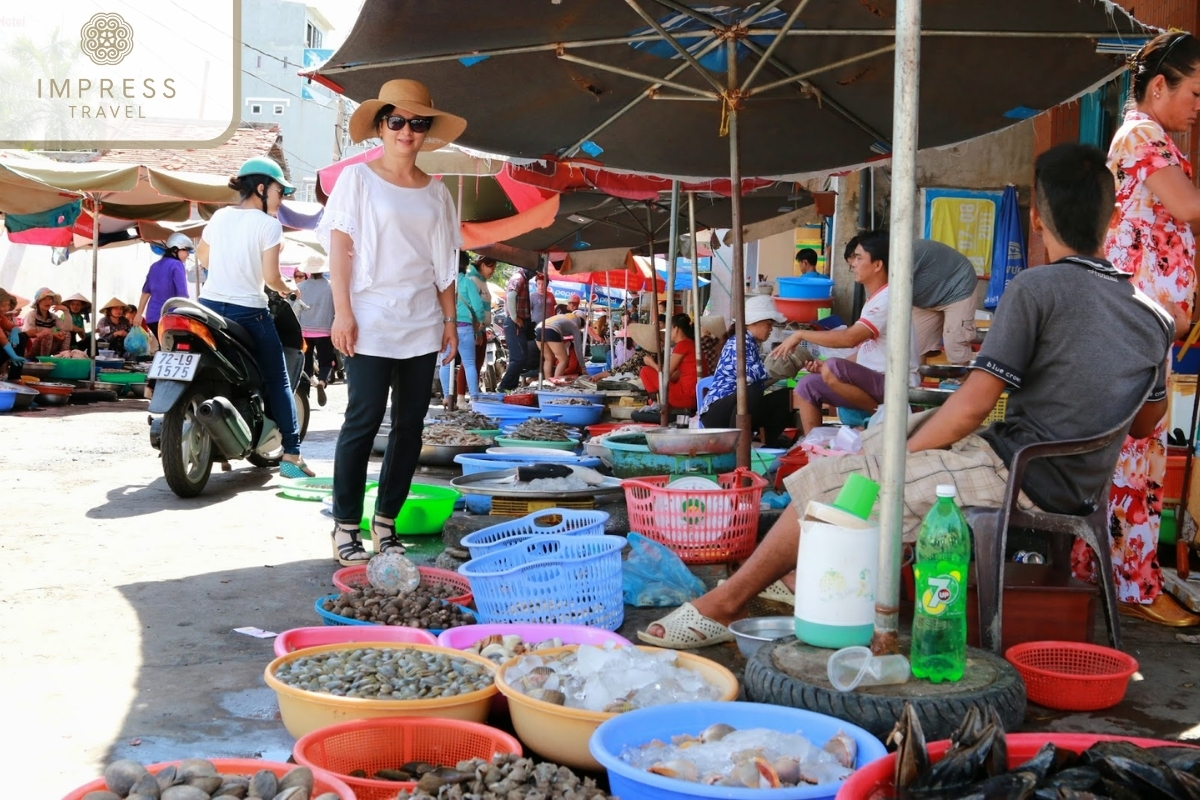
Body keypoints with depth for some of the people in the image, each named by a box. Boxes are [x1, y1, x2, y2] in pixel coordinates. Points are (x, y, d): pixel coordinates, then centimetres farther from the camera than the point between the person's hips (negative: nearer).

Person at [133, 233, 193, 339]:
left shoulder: (155, 266, 16)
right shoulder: (176, 265, -7)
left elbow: (146, 292, 18)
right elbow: (181, 294, -13)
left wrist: (139, 314, 22)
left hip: (152, 316, 8)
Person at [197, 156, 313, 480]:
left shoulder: (220, 216, 8)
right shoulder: (268, 224, -10)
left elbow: (201, 254, 22)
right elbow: (270, 277, -15)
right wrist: (287, 289, 5)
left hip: (209, 305, 6)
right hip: (248, 313, -6)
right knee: (277, 381, 3)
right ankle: (291, 454, -2)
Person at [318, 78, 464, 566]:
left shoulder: (435, 192, 13)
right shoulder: (358, 179, 2)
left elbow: (444, 265, 15)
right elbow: (340, 247, -3)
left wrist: (449, 319, 9)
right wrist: (342, 312, -11)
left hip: (422, 325, 5)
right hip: (371, 323, -5)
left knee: (410, 424, 5)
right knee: (364, 421, -6)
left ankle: (386, 521, 16)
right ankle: (345, 526, 3)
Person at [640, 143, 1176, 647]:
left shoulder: (1036, 289, -15)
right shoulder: (1153, 314, 6)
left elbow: (972, 405, -17)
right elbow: (1145, 422, 16)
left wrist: (897, 463, -5)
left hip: (1014, 478, -9)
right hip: (1076, 492, 9)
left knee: (828, 487, -3)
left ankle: (725, 604, 5)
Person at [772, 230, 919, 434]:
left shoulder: (888, 298, -16)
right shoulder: (875, 299, 16)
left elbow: (850, 338, -28)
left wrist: (801, 335, -18)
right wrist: (824, 366, 4)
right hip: (871, 384, 10)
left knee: (833, 369, -31)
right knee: (807, 386, 4)